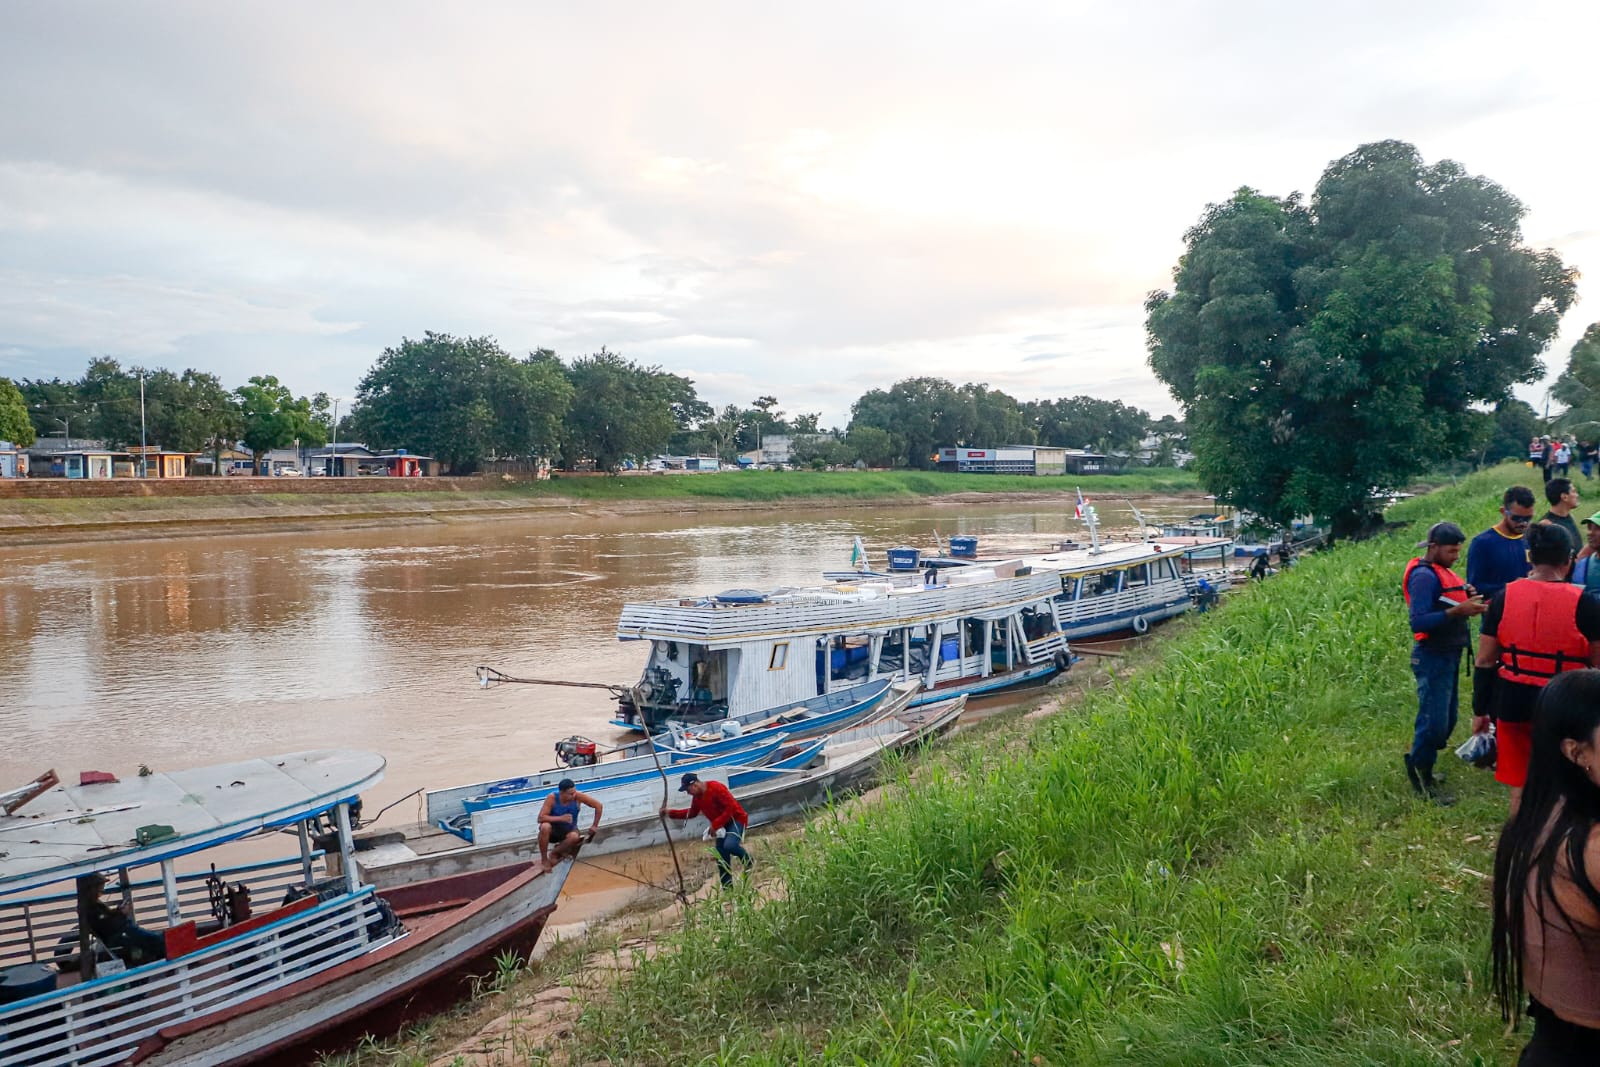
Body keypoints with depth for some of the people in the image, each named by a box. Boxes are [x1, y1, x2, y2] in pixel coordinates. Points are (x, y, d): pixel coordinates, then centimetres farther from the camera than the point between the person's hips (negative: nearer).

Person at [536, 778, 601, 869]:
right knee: (545, 827, -37)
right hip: (554, 830, -1)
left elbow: (599, 806, -12)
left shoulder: (578, 796, -20)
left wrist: (595, 826, -9)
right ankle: (544, 859, -12)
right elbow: (541, 818, -27)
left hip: (569, 830, 1)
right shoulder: (552, 798, -22)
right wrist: (561, 818, -34)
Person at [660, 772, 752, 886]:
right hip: (722, 825, 8)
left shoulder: (716, 788, -24)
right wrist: (670, 812, 9)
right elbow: (691, 813, 20)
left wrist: (715, 825, -25)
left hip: (736, 820, -8)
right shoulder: (697, 797, 4)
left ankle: (749, 861, -2)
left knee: (729, 845, -32)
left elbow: (731, 808, -26)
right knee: (721, 858, 3)